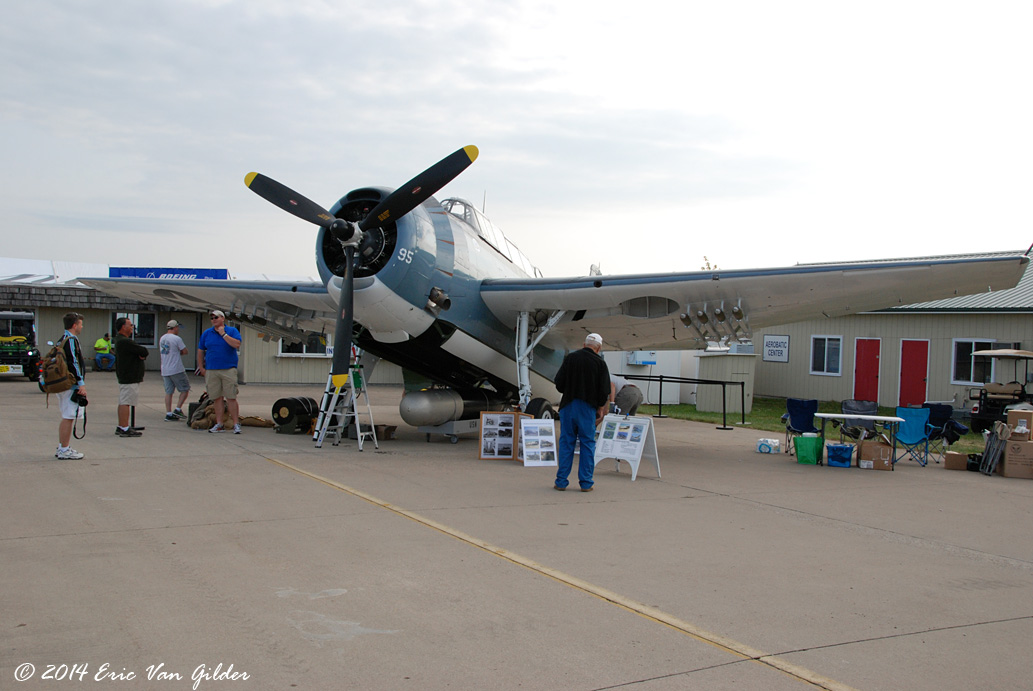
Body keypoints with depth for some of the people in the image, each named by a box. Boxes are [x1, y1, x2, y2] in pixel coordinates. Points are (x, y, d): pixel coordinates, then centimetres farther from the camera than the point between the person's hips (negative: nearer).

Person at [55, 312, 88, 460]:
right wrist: (81, 384, -19)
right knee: (68, 418, -7)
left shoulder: (62, 340, 17)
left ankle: (61, 448, 21)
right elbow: (73, 363, -20)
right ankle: (64, 450, -5)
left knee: (66, 417, 16)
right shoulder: (71, 340, -14)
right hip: (71, 385, -11)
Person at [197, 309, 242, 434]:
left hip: (228, 369, -3)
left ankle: (236, 423, -1)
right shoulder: (206, 333, 13)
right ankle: (219, 424, 11)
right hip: (211, 371, 3)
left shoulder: (232, 331, 4)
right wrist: (201, 367, 14)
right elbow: (200, 351, 18)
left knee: (231, 397, -6)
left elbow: (237, 345, -14)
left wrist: (223, 334, -11)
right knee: (216, 398, 4)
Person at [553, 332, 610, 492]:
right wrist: (600, 407, 11)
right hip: (588, 407, -2)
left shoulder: (570, 358, 3)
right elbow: (604, 389, -5)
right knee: (587, 444, 6)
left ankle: (561, 481, 7)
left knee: (566, 443, 7)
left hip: (568, 405, 2)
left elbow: (558, 382, 0)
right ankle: (586, 483, 6)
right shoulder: (599, 362, -3)